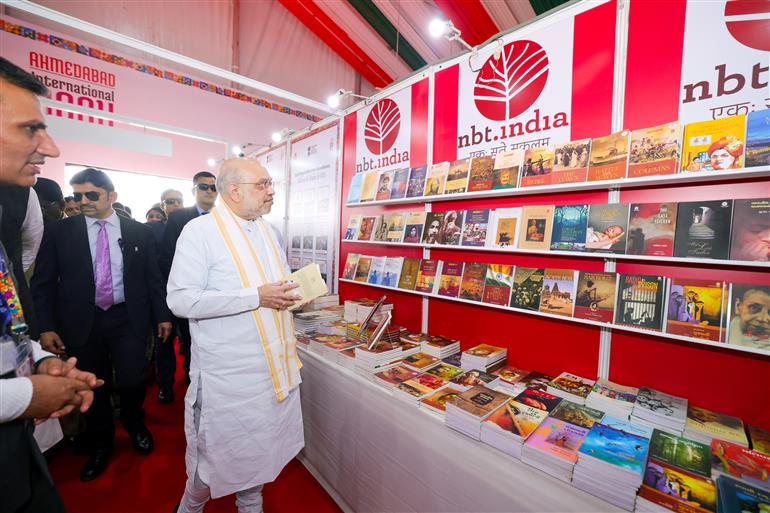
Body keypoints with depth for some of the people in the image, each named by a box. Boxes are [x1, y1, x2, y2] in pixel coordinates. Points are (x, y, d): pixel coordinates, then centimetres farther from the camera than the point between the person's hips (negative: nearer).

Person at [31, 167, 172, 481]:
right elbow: (43, 283, 4)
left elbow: (153, 277, 3)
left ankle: (134, 425, 32)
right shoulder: (59, 232, 2)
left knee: (133, 382, -1)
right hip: (82, 322, 1)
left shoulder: (138, 232, 1)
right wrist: (46, 327, -3)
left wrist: (162, 315, 2)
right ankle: (100, 444, 36)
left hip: (127, 319, -1)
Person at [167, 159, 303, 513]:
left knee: (261, 447, 22)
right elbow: (181, 299, -19)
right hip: (227, 373, -6)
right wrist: (256, 297, -24)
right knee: (216, 454, 15)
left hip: (273, 363, 6)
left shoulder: (269, 231, 9)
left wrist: (293, 294, -3)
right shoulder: (200, 231, -13)